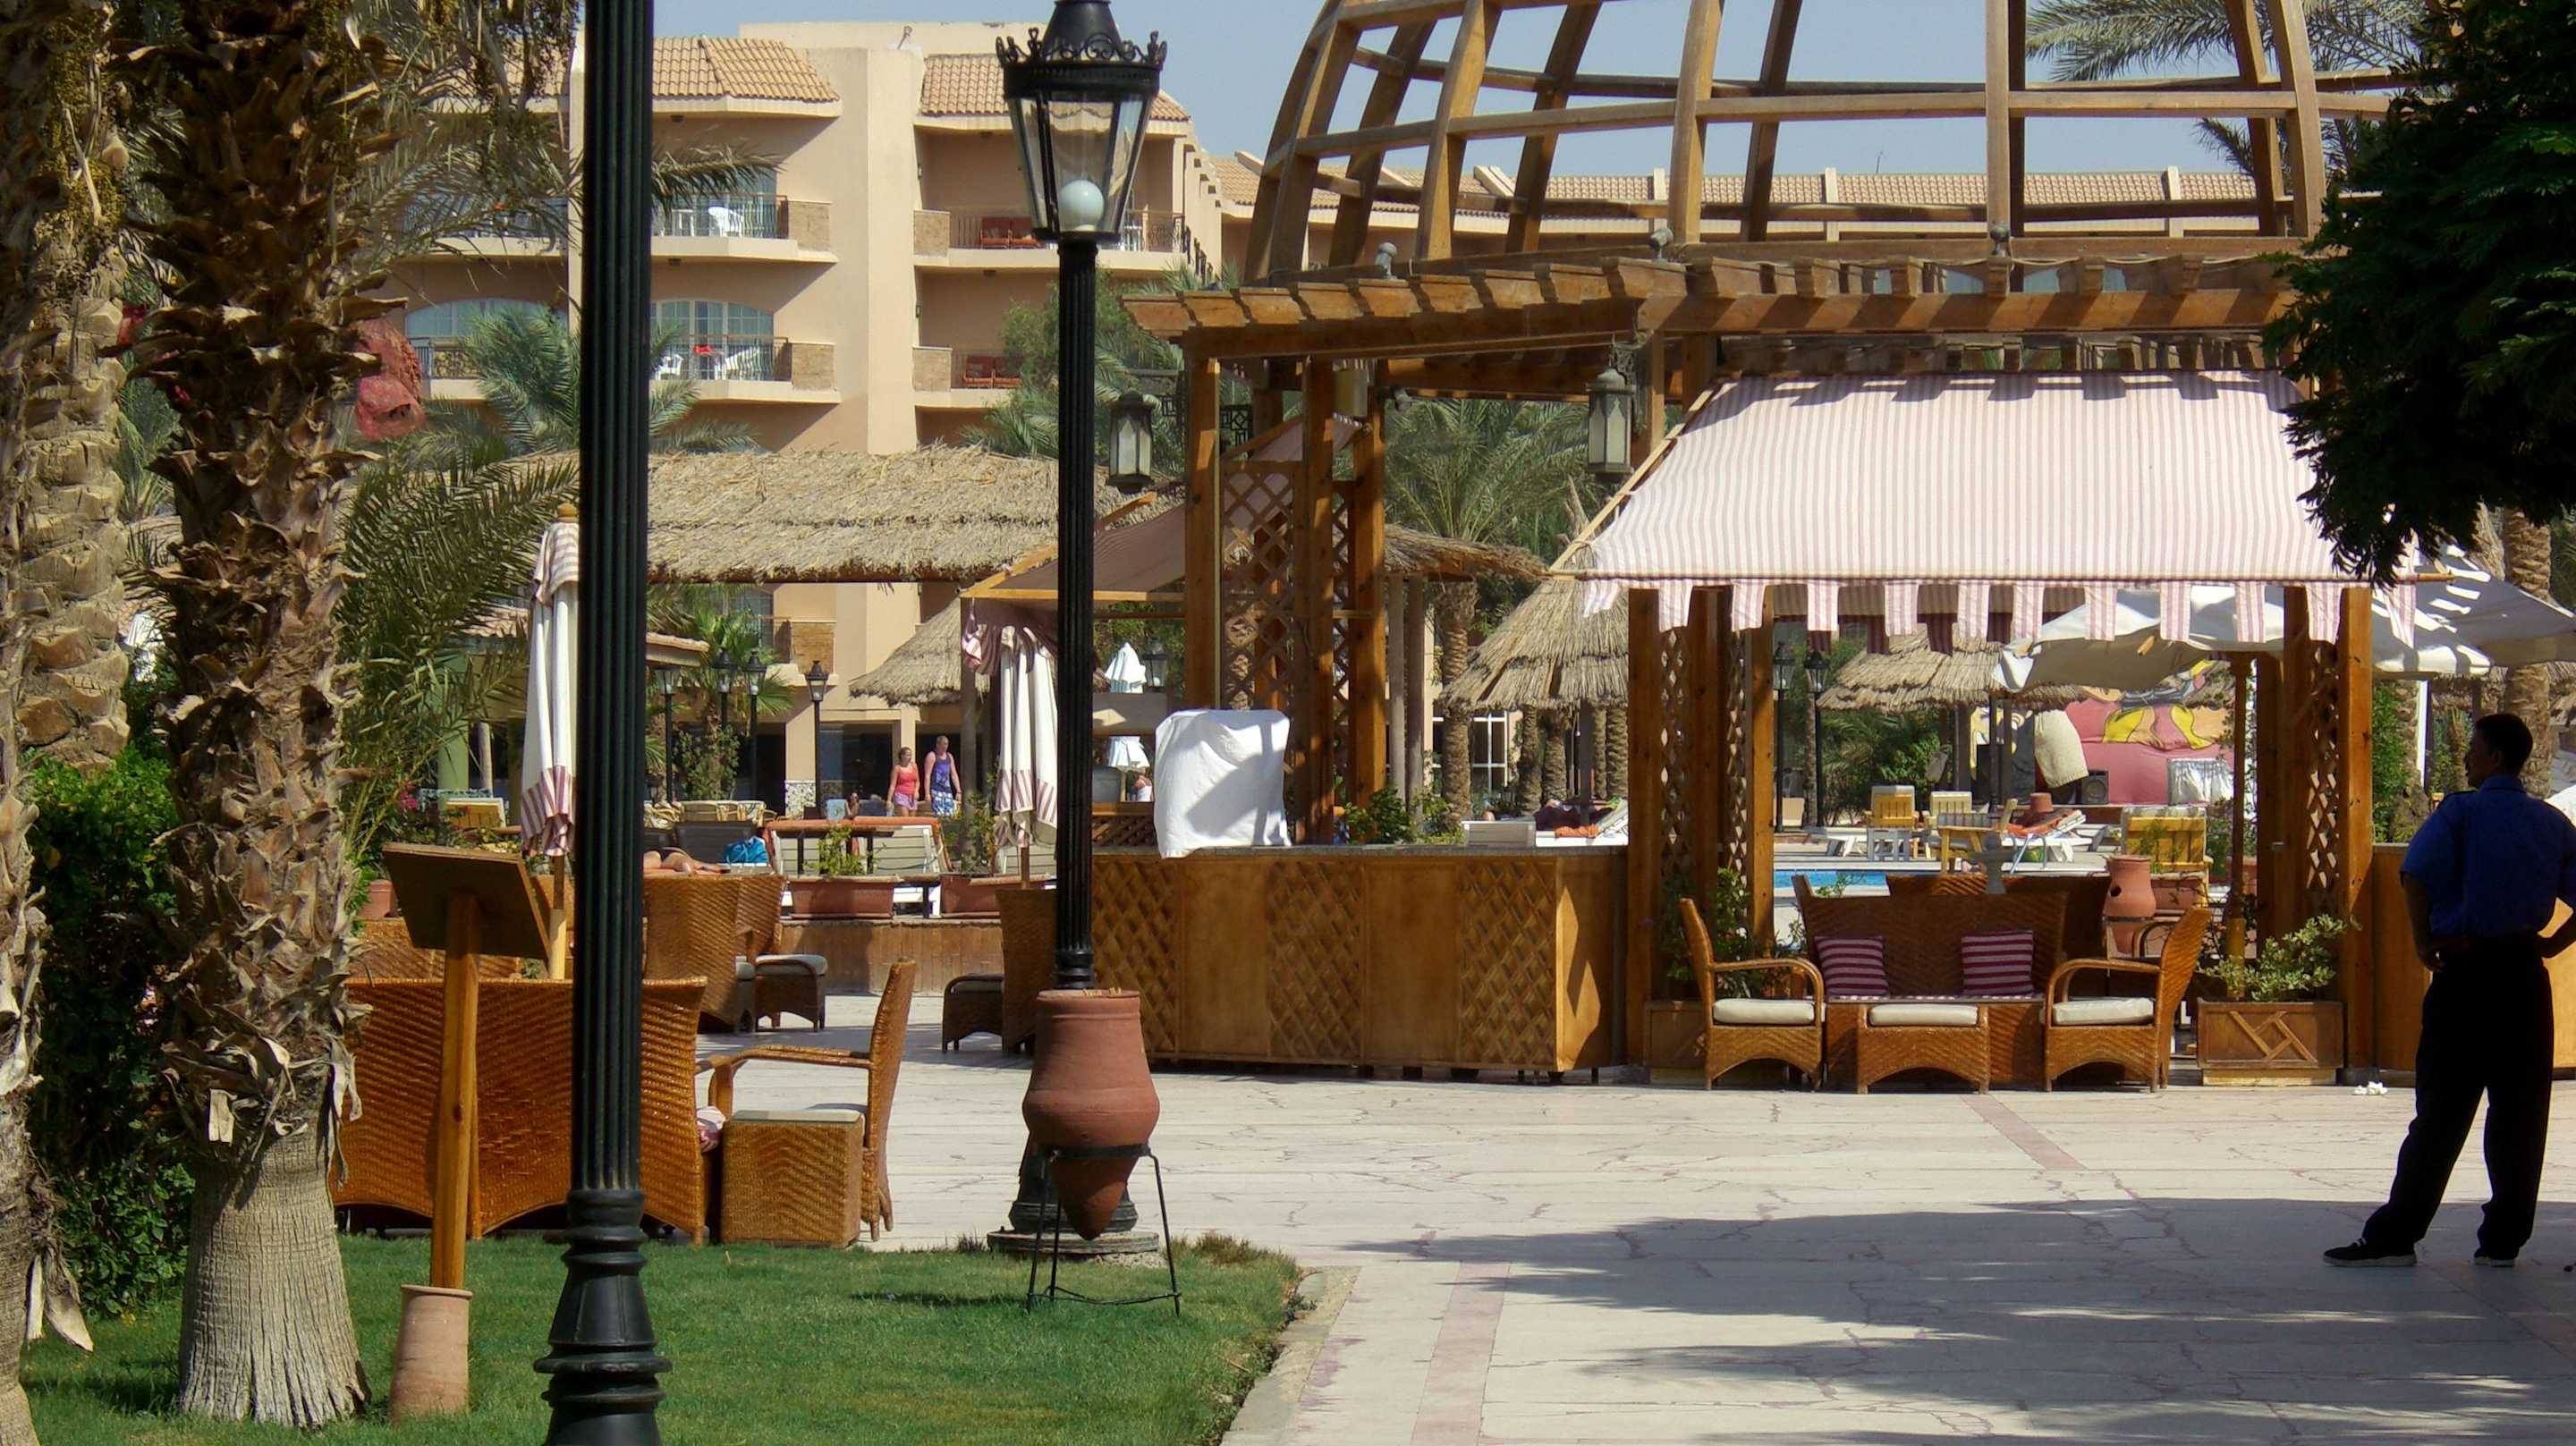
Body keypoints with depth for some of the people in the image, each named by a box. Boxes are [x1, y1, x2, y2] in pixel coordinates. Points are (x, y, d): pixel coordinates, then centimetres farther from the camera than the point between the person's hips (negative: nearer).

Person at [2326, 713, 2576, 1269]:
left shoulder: (2461, 812, -5)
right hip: (2526, 977, 4)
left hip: (2465, 970, -4)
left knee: (2442, 1112, -3)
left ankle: (2395, 1236, -1)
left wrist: (2423, 941, -7)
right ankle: (2505, 1238, 8)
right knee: (2520, 1111, 7)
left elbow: (2417, 875, -19)